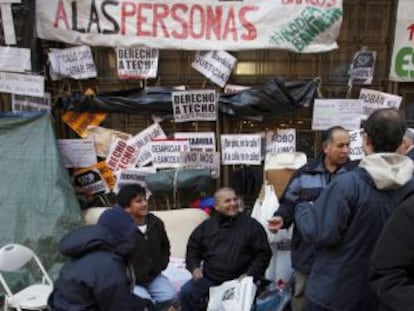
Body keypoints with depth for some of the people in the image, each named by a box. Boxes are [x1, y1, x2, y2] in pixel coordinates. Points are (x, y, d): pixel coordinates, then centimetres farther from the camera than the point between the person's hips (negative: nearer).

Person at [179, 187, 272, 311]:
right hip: (209, 278, 3)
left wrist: (249, 275, -8)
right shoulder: (206, 226, 9)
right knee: (186, 292, -18)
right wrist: (195, 267, 0)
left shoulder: (251, 225, 1)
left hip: (238, 280, -2)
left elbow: (263, 253, 3)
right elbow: (193, 249, 18)